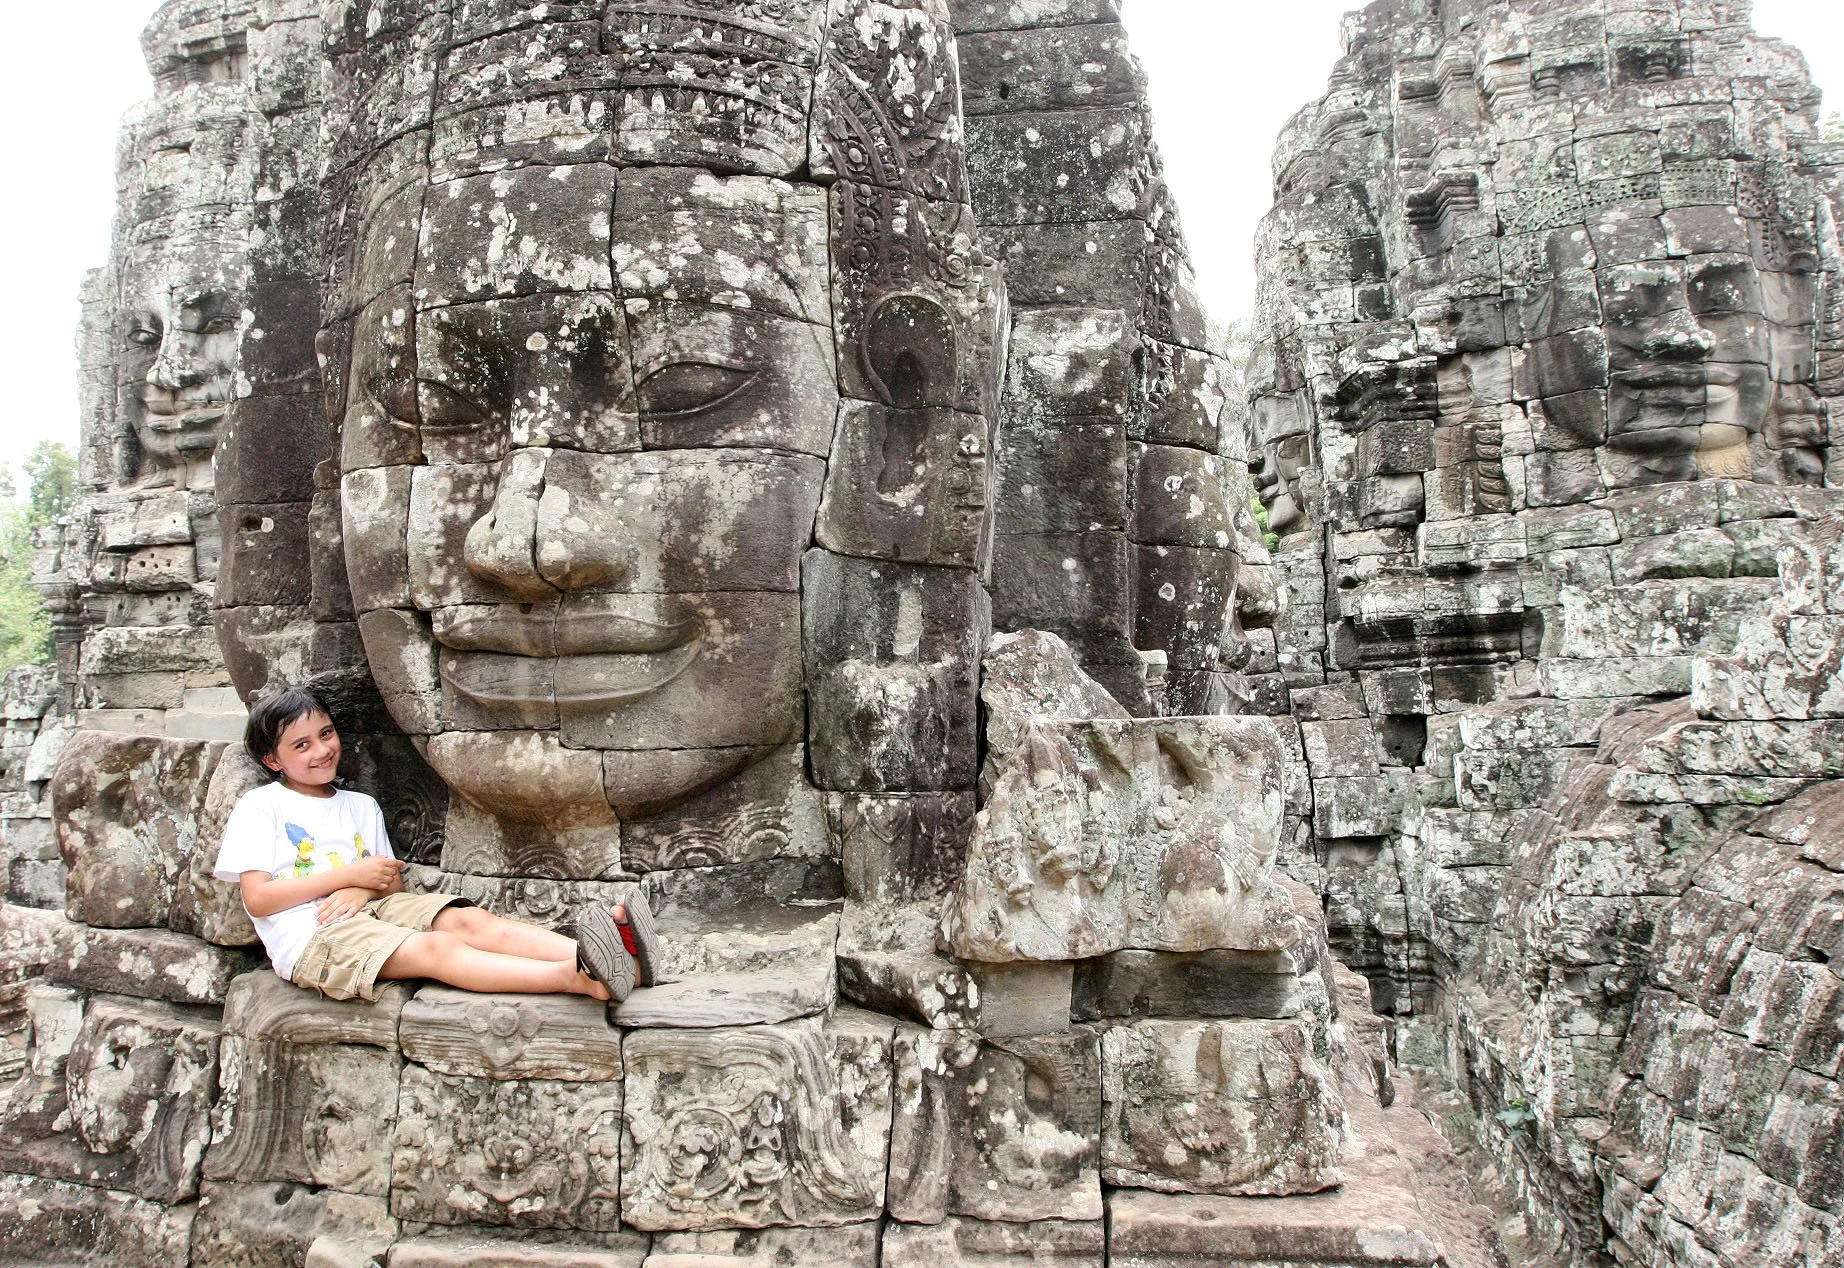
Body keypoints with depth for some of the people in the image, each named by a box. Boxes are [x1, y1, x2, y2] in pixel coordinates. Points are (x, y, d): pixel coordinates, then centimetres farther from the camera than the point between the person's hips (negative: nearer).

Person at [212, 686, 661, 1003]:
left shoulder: (362, 807, 22)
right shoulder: (259, 807, 6)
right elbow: (257, 898, -4)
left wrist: (366, 890, -6)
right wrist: (349, 875, -8)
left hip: (372, 911, 5)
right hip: (311, 939, -5)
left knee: (468, 920, -25)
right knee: (434, 948, -31)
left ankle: (604, 960, -49)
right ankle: (578, 980, -54)